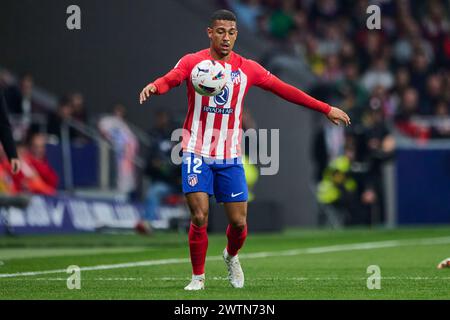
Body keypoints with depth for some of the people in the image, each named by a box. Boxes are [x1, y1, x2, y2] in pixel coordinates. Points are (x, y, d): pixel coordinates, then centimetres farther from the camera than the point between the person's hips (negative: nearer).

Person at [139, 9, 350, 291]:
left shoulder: (247, 68, 5)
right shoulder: (192, 62, -2)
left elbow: (284, 90, 9)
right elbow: (169, 80, -19)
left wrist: (326, 109, 9)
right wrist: (153, 87, -44)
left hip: (231, 158, 2)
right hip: (197, 154, -2)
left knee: (238, 222, 0)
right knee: (200, 217, -12)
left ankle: (231, 257, 33)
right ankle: (198, 277, 6)